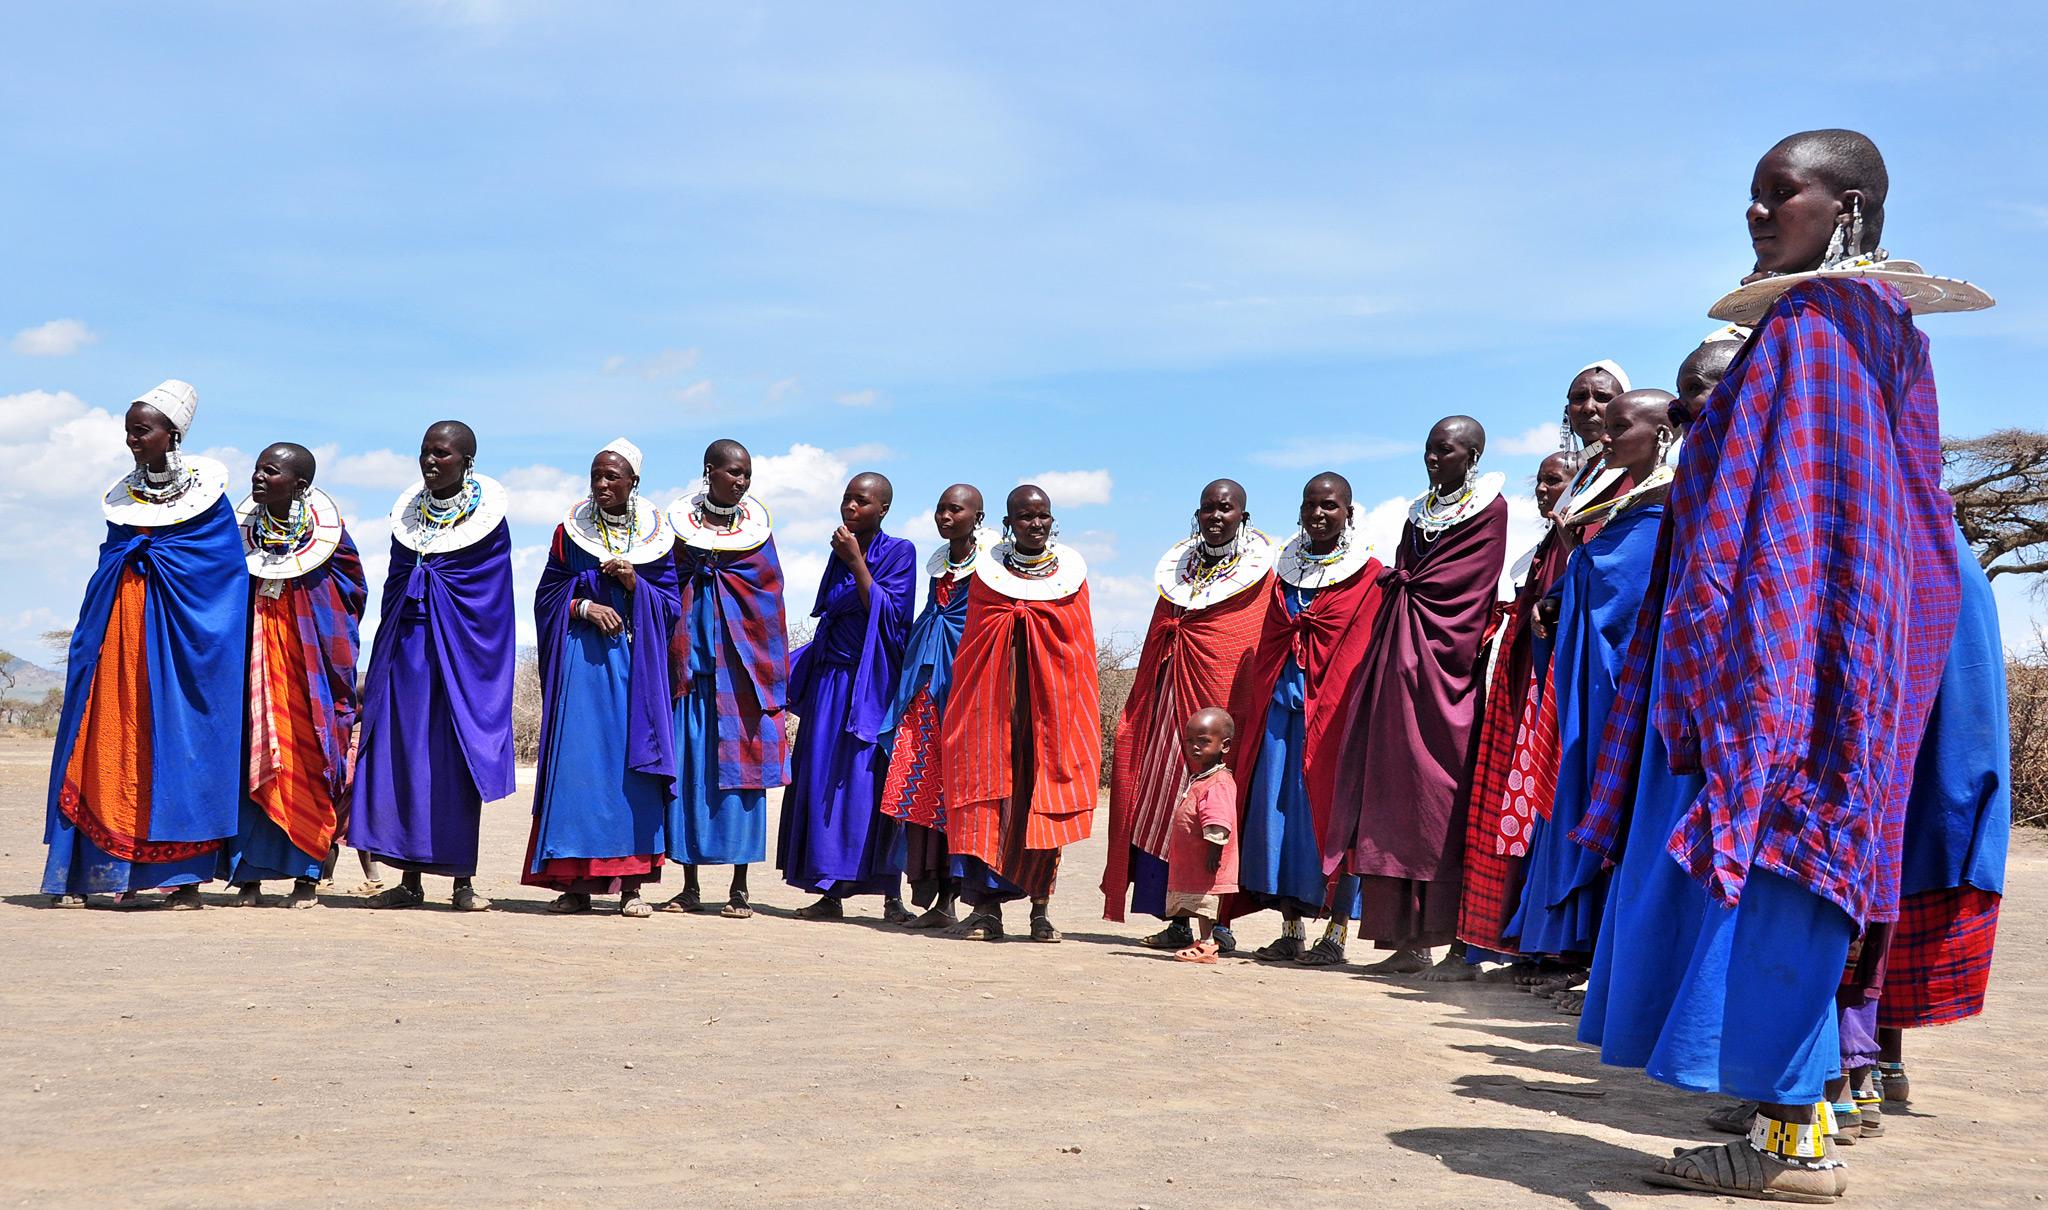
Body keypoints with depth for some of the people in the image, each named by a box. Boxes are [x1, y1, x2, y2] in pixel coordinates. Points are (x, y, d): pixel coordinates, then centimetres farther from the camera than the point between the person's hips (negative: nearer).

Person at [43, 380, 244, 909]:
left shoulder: (205, 493, 1)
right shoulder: (122, 495, 14)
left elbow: (227, 573, -1)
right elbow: (108, 564, 19)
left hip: (182, 629, -4)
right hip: (120, 625, 4)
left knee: (176, 736, -7)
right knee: (110, 737, -2)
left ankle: (183, 873, -3)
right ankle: (85, 870, -1)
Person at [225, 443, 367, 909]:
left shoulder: (325, 533, -2)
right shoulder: (242, 529, 3)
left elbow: (353, 592, 8)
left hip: (309, 657, -1)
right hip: (254, 657, 2)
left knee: (309, 757, -1)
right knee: (250, 754, -2)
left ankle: (308, 875, 6)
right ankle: (248, 875, 4)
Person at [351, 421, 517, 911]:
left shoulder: (488, 518, -1)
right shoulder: (406, 513, 11)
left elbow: (495, 604, 0)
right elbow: (393, 589, 16)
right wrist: (381, 663, 12)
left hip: (461, 653, -4)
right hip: (406, 651, 4)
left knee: (459, 761, -3)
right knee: (403, 759, 0)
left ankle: (464, 880, 4)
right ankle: (409, 880, 6)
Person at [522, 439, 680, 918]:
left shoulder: (657, 536, 9)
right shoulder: (570, 531, 9)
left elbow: (673, 603, 8)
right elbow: (547, 596, 8)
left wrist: (636, 585, -9)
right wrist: (584, 607, -10)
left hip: (637, 663, 0)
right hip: (582, 660, 0)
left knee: (633, 761, -5)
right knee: (576, 761, -6)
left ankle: (631, 884, -1)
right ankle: (575, 882, -2)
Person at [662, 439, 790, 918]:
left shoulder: (756, 525, 7)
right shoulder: (679, 523, 6)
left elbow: (769, 601, 8)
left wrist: (769, 674, 1)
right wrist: (673, 659, -1)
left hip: (741, 663, -1)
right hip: (690, 659, 1)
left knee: (738, 766, -3)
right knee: (688, 765, 1)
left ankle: (740, 888, 3)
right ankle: (690, 887, 8)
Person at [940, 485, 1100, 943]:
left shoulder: (1071, 570, 7)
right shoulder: (987, 571, 7)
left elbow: (1082, 648, 8)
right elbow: (971, 648, 10)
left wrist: (1086, 713, 2)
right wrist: (965, 706, 4)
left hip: (1054, 697, 0)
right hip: (995, 699, 0)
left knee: (1047, 797, 0)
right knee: (989, 792, -5)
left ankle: (1040, 908, 8)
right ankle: (985, 908, -2)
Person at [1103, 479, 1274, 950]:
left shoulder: (1260, 572, 2)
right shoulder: (1178, 568, 17)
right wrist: (1143, 708, 15)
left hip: (1225, 701, -5)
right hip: (1172, 699, 5)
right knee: (1166, 793, -1)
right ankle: (1178, 921, 3)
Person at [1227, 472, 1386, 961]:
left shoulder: (1368, 576, 1)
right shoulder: (1285, 571, 16)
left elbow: (1371, 652, -4)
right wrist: (1246, 708, 12)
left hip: (1334, 708, -5)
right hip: (1279, 705, 5)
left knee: (1328, 808, -6)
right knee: (1275, 806, 3)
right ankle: (1291, 930, 11)